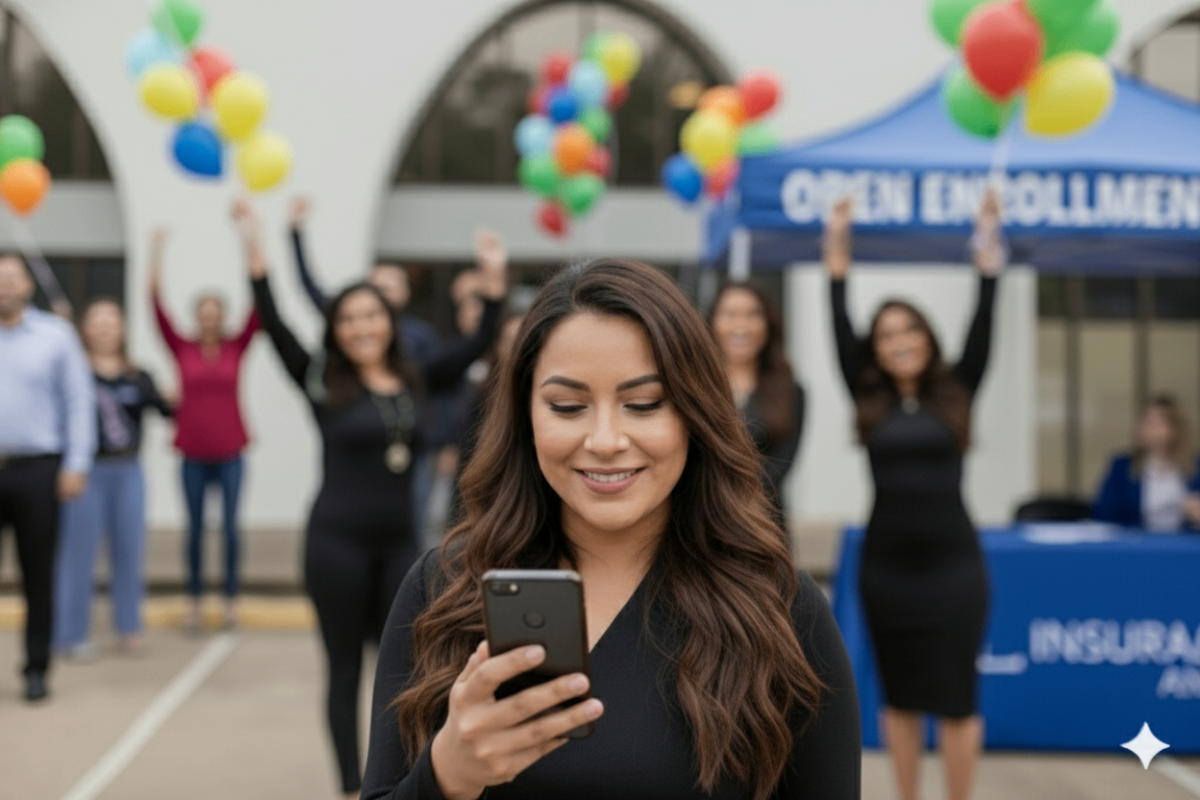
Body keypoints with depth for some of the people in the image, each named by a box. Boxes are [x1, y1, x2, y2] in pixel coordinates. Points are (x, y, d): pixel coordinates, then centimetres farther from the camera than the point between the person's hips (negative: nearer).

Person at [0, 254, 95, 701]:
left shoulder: (56, 336, 3)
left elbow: (79, 401, 1)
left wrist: (75, 465, -5)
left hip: (37, 469, -1)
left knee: (38, 575, 5)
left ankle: (36, 669, 15)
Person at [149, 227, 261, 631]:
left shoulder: (236, 348, 2)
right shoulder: (182, 350, 2)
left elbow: (257, 310, -6)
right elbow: (158, 307, -4)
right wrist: (156, 253, -8)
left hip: (229, 453, 0)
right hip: (193, 454, 0)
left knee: (230, 525, 2)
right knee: (195, 528, 7)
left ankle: (231, 598, 14)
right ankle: (194, 601, 17)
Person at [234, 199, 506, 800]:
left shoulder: (416, 385, 8)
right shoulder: (324, 386, -2)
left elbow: (478, 344, 10)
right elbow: (275, 327, -11)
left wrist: (493, 280, 5)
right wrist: (255, 254, -19)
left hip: (399, 542, 3)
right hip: (336, 540, -3)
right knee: (345, 667, 6)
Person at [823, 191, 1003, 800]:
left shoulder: (956, 394, 3)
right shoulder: (869, 401, 4)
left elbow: (981, 328, -2)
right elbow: (841, 331, 1)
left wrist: (988, 253, -5)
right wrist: (838, 254, 0)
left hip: (952, 561, -1)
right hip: (885, 561, 1)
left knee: (956, 698, 2)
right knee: (899, 697, 11)